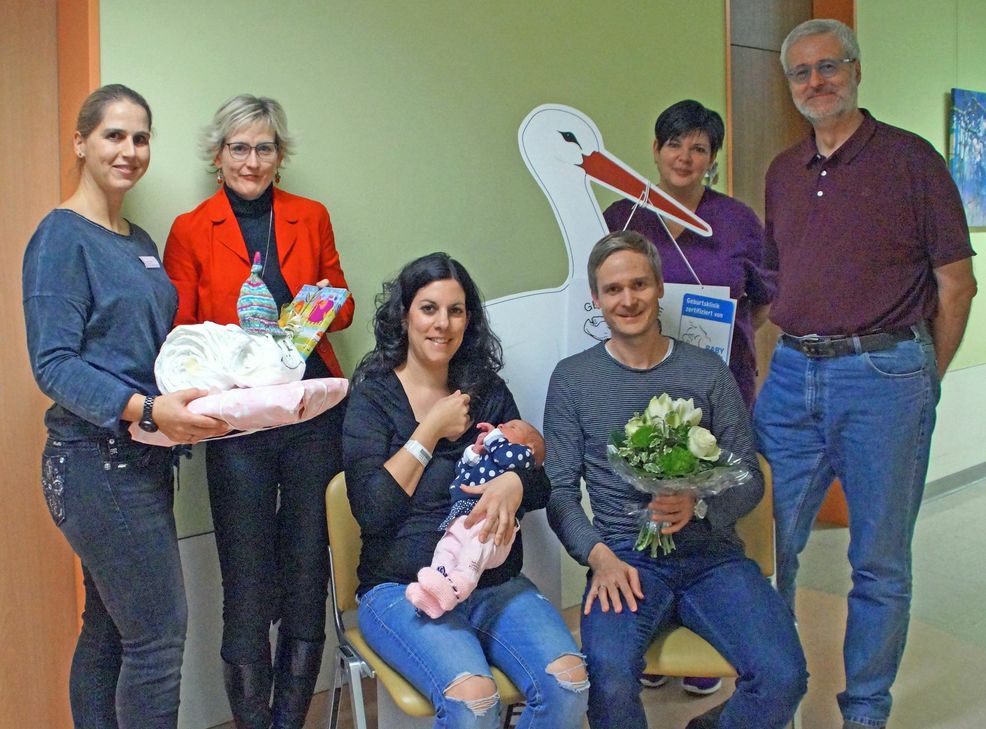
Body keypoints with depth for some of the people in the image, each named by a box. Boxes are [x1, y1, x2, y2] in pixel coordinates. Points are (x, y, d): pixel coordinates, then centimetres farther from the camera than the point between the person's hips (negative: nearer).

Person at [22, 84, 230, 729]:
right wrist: (146, 408, -28)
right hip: (97, 463, -8)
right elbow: (53, 364, -17)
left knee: (109, 628, 16)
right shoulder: (62, 236, -9)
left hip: (141, 460, 8)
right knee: (159, 633, -4)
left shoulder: (140, 242, 15)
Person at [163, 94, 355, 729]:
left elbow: (342, 304, 16)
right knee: (247, 583, 3)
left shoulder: (311, 218, 10)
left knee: (308, 569, 7)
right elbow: (179, 332, 1)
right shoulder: (190, 231, 4)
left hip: (314, 412, 2)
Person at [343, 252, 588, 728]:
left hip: (495, 584, 4)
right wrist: (432, 430, -8)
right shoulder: (373, 396, 1)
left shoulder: (487, 390, 11)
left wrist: (514, 484, -15)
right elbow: (371, 510, -10)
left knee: (568, 682, -21)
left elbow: (541, 488, 8)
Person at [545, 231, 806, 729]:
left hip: (712, 553, 2)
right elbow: (560, 491, 4)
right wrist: (600, 557, -12)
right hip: (625, 558, -1)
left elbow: (750, 479, 9)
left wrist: (699, 505, -12)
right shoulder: (572, 378, 7)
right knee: (609, 682, -30)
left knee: (784, 679, -22)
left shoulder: (707, 371, 10)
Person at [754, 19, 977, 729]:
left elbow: (956, 282, 0)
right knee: (771, 545, 9)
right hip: (792, 375, 5)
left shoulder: (911, 158, -1)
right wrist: (795, 353, 11)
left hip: (884, 374, -4)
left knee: (880, 560, 6)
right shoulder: (783, 172, 14)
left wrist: (921, 379, 1)